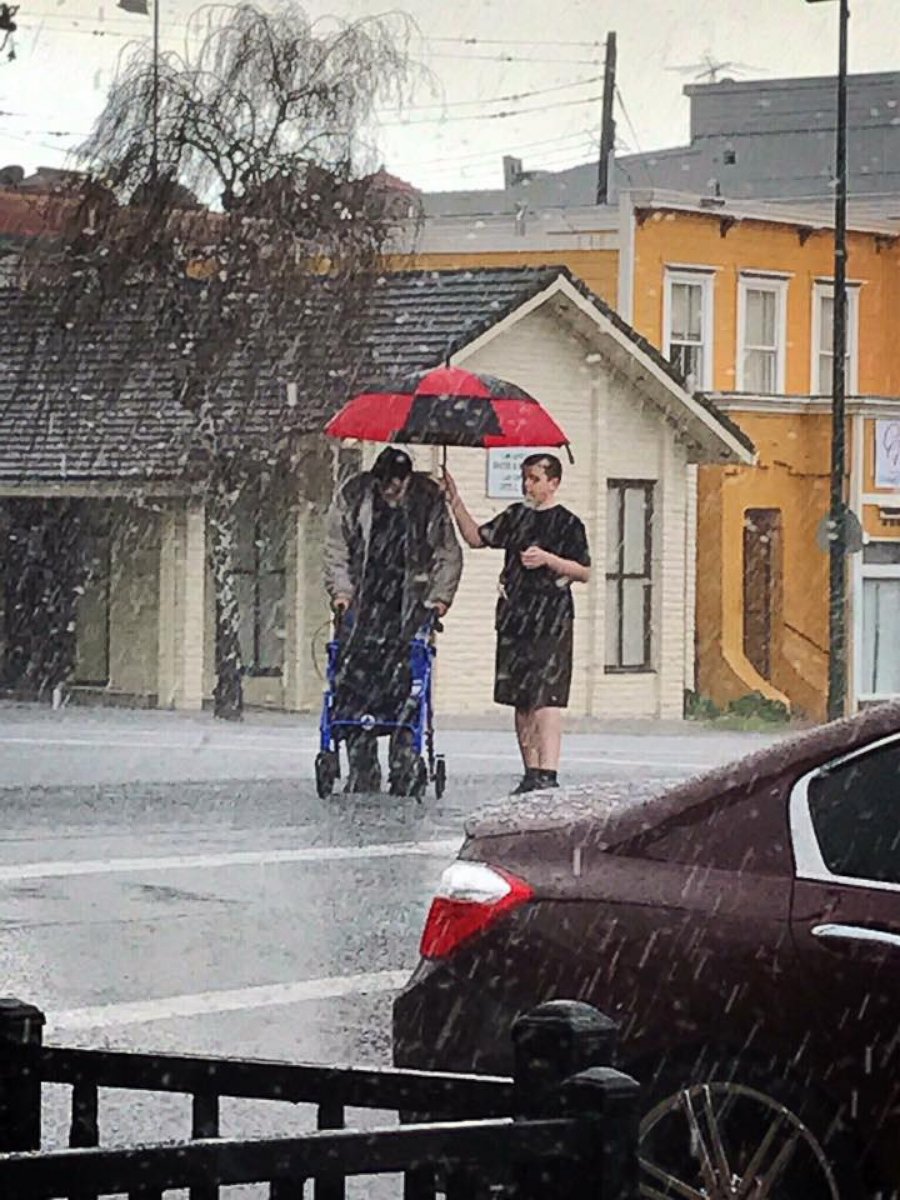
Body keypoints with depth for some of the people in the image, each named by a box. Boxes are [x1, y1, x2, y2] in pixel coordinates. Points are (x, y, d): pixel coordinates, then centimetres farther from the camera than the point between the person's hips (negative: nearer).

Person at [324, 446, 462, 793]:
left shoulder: (429, 500, -1)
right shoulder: (353, 495, -1)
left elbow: (448, 553, 6)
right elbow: (336, 549, 7)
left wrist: (440, 596, -4)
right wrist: (341, 591, -3)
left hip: (410, 607, -1)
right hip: (362, 605, 1)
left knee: (406, 685, -8)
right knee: (354, 685, -7)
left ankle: (404, 771, -2)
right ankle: (362, 772, -3)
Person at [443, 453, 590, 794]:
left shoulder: (567, 523, -1)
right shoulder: (516, 516, 16)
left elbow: (584, 572, -4)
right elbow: (476, 537, 18)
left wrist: (548, 559, -15)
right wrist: (455, 501, 9)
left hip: (551, 624, -7)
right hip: (514, 619, 7)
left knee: (545, 697, -14)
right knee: (521, 700, 8)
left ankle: (547, 773, -20)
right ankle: (531, 772, 14)